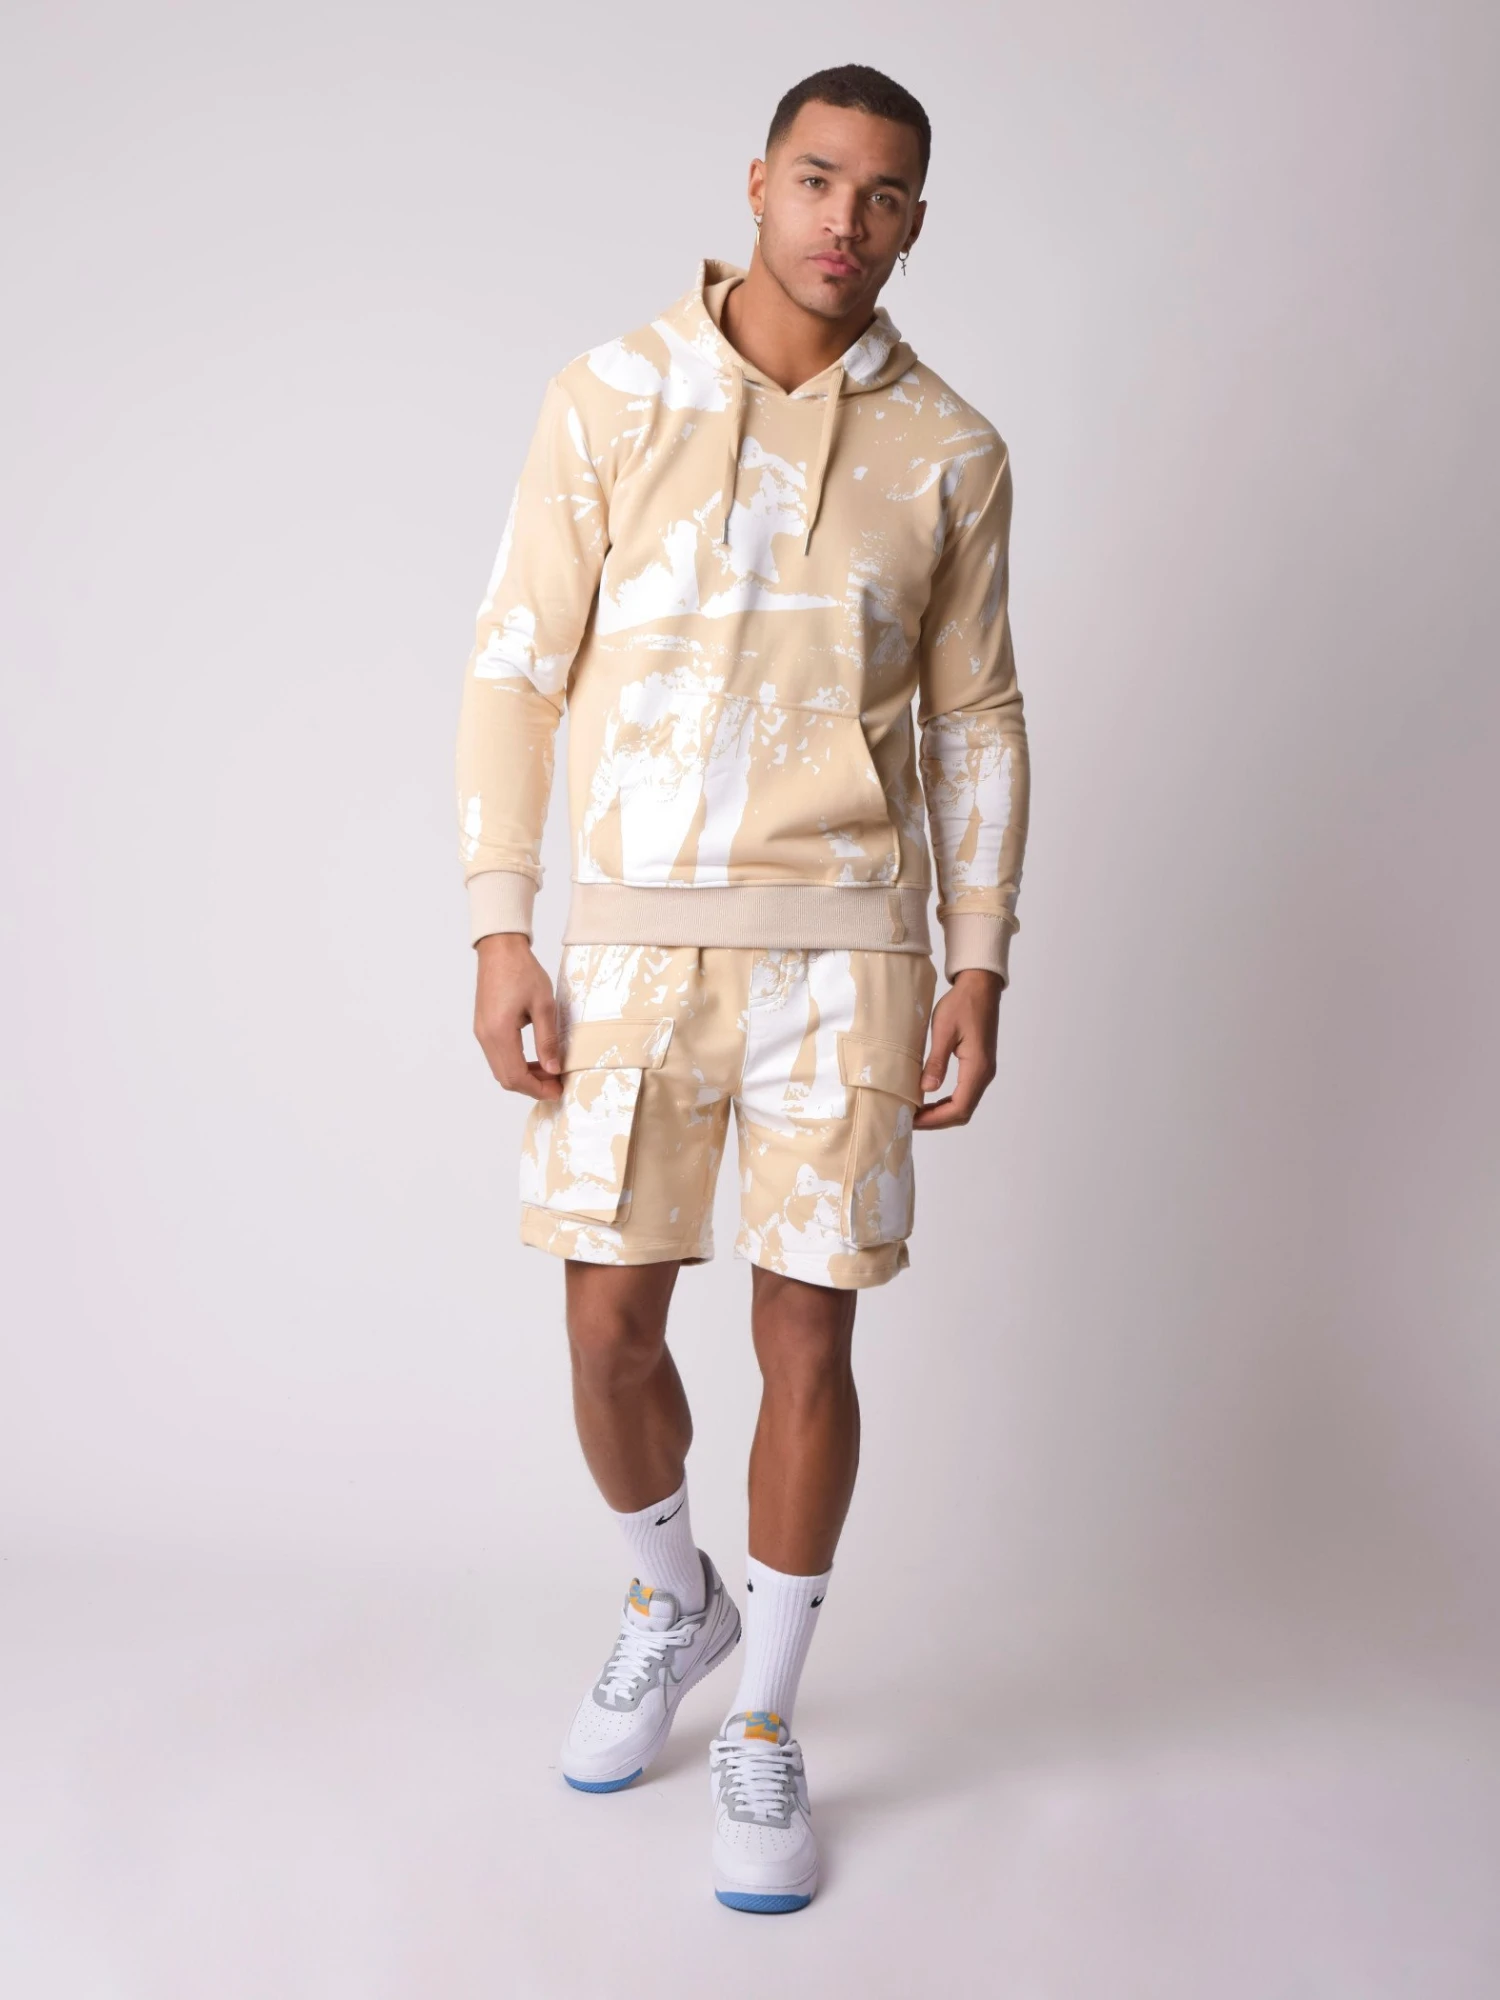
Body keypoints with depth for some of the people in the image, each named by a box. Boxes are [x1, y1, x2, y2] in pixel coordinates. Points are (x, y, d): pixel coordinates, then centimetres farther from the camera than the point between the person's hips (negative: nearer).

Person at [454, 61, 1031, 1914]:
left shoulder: (949, 450, 4)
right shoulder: (611, 395, 1)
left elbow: (977, 723, 8)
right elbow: (515, 671, 0)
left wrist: (978, 970, 1)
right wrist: (499, 938, -7)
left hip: (843, 943, 0)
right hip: (634, 938, 1)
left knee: (807, 1344, 2)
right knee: (609, 1328, 5)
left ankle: (765, 1729, 21)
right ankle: (672, 1601, 36)